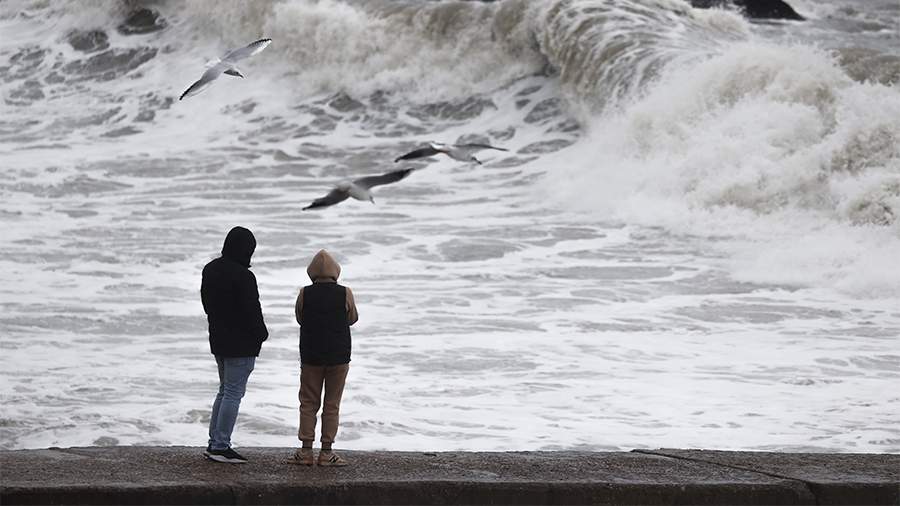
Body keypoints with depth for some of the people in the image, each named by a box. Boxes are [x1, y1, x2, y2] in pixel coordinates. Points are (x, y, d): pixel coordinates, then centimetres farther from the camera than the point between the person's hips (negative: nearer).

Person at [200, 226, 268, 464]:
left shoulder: (210, 270, 6)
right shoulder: (243, 277, -22)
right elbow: (251, 311, -20)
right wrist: (262, 333, -3)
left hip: (218, 339, 9)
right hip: (241, 344, -9)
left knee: (225, 390, 19)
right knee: (234, 393, -2)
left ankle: (214, 443, 18)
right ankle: (221, 447, -2)